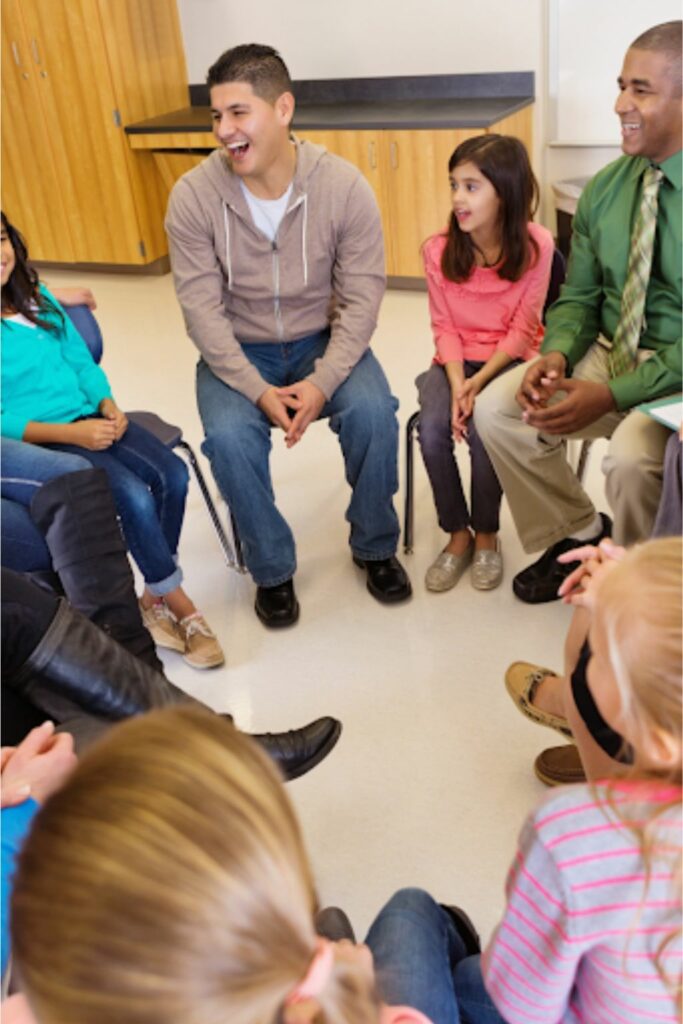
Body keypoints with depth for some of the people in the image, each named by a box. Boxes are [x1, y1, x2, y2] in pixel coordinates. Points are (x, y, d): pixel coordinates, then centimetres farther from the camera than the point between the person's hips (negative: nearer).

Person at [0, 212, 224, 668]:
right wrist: (71, 433, -21)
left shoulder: (39, 299, 12)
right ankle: (181, 608, -6)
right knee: (135, 496, -26)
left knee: (172, 475, -18)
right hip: (37, 442, -6)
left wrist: (110, 408, -5)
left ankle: (156, 600, -3)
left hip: (91, 421, 6)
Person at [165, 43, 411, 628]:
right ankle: (272, 569, -2)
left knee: (373, 412, -26)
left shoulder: (345, 186, -14)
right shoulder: (193, 196, -14)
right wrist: (258, 390, -25)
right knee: (229, 437, -28)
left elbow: (361, 298, -13)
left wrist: (323, 382, -27)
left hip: (322, 341, 0)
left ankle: (375, 546, 1)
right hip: (237, 351, 0)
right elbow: (202, 309, -14)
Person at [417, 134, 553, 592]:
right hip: (455, 361, 2)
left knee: (484, 429, -28)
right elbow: (445, 327, -2)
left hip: (509, 361, -2)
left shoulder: (536, 245, -13)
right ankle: (458, 534, -2)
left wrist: (480, 383, -20)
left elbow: (522, 331, -10)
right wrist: (457, 384, -18)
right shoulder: (439, 249, -7)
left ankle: (486, 535, -2)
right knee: (432, 428, -25)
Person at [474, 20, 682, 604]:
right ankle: (576, 535, 11)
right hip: (609, 353, 6)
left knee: (631, 456, -33)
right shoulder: (605, 190, 3)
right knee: (496, 409, -11)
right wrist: (556, 353, -12)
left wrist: (611, 395, -26)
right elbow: (579, 295, 9)